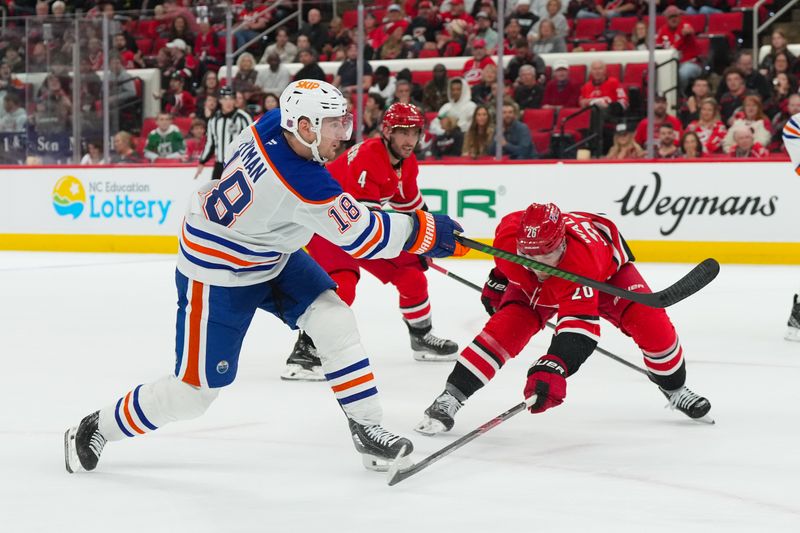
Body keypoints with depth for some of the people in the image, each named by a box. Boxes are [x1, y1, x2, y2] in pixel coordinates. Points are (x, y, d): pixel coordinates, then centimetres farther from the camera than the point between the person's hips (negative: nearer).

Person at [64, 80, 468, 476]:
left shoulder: (273, 124, -13)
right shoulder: (304, 185, -35)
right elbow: (364, 236, -26)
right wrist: (429, 231, -17)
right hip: (218, 276, -9)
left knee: (334, 321, -4)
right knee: (196, 390, 0)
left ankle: (366, 429, 3)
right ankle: (97, 429, 20)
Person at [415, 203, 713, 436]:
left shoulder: (584, 259, -49)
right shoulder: (509, 232, -37)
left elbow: (580, 325, -56)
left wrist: (553, 369, -71)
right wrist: (498, 279, 7)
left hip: (608, 268, -2)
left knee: (650, 322, -19)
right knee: (505, 328, -22)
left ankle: (674, 388, 11)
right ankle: (449, 399, -16)